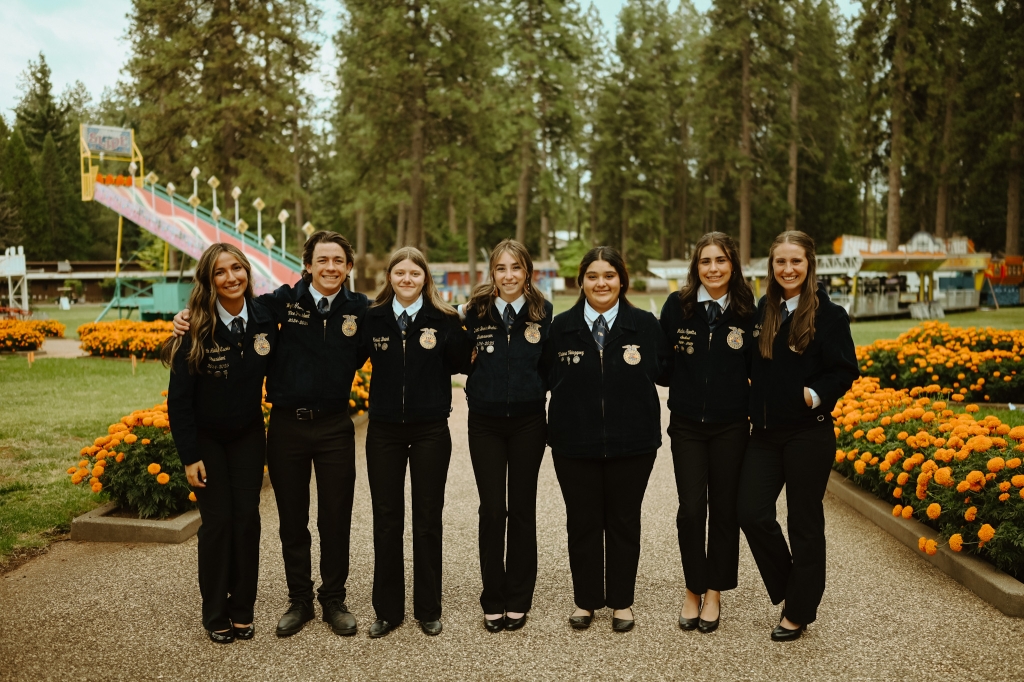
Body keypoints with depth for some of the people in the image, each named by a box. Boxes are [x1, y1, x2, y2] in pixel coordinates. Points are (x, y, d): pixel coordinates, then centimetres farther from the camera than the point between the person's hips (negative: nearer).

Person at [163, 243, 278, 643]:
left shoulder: (264, 318, -10)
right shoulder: (196, 329, -18)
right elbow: (179, 397, -14)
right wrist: (189, 456, -14)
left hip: (249, 435, 3)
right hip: (206, 438, -2)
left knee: (247, 518, 4)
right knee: (217, 521, 1)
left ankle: (242, 610, 19)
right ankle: (215, 615, 17)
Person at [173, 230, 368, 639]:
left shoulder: (359, 309, -3)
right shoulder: (285, 300, -4)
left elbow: (358, 359, 6)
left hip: (334, 426, 0)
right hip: (287, 425, 0)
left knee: (335, 520, 9)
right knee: (292, 520, 12)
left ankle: (334, 601, 27)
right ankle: (299, 601, 29)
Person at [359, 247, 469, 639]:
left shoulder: (444, 319, -3)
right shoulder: (372, 317, 2)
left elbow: (460, 365, -1)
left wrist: (446, 339, -10)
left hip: (430, 430, -1)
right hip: (384, 430, 1)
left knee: (428, 520, 9)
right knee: (386, 520, 9)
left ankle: (428, 609, 23)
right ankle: (388, 610, 22)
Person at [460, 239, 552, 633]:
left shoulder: (542, 313, -1)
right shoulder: (476, 312, -1)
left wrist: (537, 388, -9)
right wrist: (470, 360, -10)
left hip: (528, 421, 0)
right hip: (485, 421, 0)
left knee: (522, 509, 8)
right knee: (492, 510, 3)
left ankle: (518, 600, 21)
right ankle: (493, 601, 17)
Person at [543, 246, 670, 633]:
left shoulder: (644, 324, 1)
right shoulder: (561, 326, 3)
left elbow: (662, 371, 2)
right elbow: (549, 378, 2)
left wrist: (636, 368, -12)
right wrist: (575, 394, -9)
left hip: (631, 441, 0)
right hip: (575, 441, 1)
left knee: (624, 522, 10)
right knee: (581, 522, 10)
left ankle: (622, 602, 26)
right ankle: (585, 601, 26)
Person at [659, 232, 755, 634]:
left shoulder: (747, 310, -3)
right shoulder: (676, 306, -3)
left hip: (731, 425, 0)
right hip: (687, 424, 0)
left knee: (724, 509, 9)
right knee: (691, 509, 2)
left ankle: (714, 592, 25)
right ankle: (693, 590, 21)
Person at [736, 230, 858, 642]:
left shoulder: (828, 314, -7)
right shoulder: (762, 310, 8)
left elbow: (845, 371, -8)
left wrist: (816, 394, -22)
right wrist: (754, 407, 0)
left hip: (808, 434, -4)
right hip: (765, 432, 5)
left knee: (804, 522, 6)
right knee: (752, 513, 0)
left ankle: (799, 611, 22)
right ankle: (790, 588, 25)